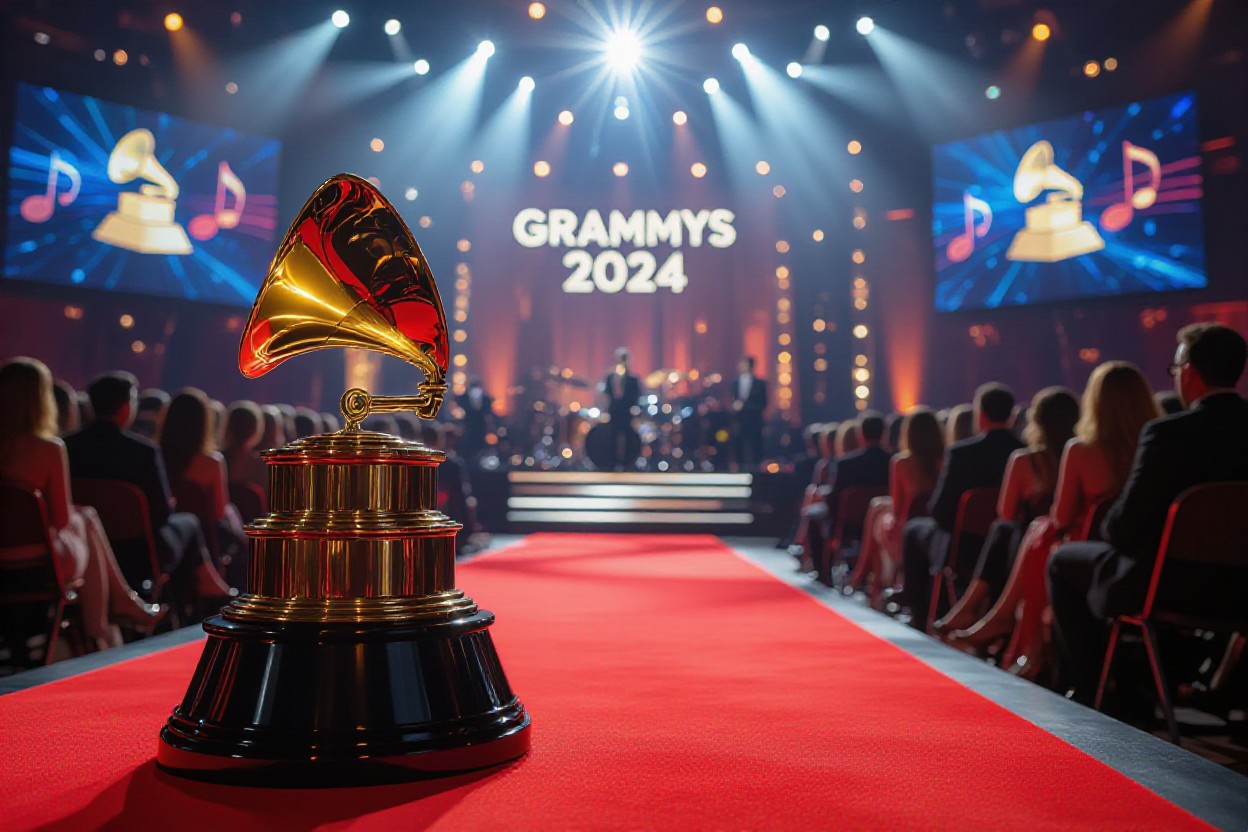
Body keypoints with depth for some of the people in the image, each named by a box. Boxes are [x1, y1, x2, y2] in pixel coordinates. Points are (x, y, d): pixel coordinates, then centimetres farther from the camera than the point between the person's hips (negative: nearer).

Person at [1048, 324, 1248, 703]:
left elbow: (1122, 529, -21)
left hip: (1164, 584, -7)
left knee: (1062, 561, 17)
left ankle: (1090, 690, 24)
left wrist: (1109, 526, 3)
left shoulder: (1167, 433, -23)